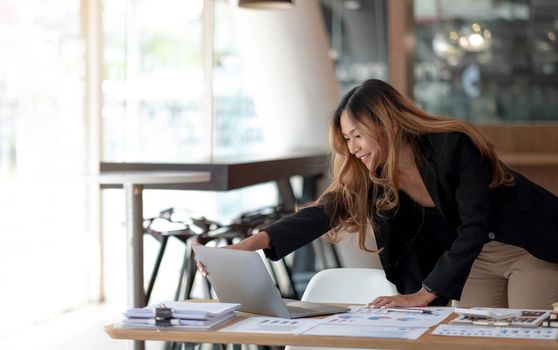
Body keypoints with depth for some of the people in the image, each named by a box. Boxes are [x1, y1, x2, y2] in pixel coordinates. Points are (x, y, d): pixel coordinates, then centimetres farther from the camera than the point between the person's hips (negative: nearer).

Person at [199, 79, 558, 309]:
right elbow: (323, 212, -16)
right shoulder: (371, 175, -8)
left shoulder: (454, 146, -27)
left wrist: (422, 296, -29)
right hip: (474, 257, 6)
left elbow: (473, 228, -28)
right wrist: (247, 246, -28)